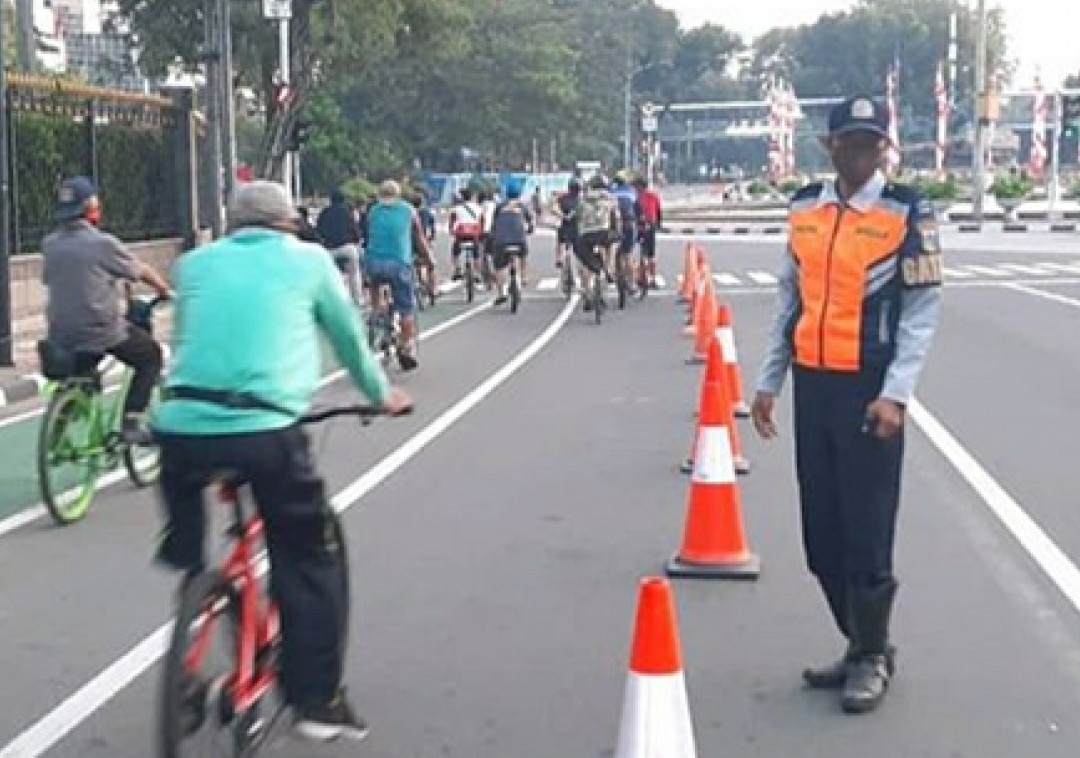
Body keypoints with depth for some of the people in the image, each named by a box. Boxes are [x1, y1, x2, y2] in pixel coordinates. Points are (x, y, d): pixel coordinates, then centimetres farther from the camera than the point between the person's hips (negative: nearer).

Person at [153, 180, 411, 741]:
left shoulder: (195, 263, 22)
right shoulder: (308, 259, 16)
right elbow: (349, 337, 27)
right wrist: (382, 395, 44)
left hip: (182, 424, 2)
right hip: (265, 429, -2)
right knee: (311, 559, 13)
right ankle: (317, 700, 14)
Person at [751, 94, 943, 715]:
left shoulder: (907, 213, -5)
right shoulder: (805, 208, 11)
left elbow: (923, 309, -7)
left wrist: (896, 393, -16)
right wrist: (770, 381, 14)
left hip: (868, 389, -5)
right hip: (812, 384, 6)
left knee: (866, 528, -2)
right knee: (821, 529, 10)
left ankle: (873, 654, 15)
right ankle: (860, 643, 26)